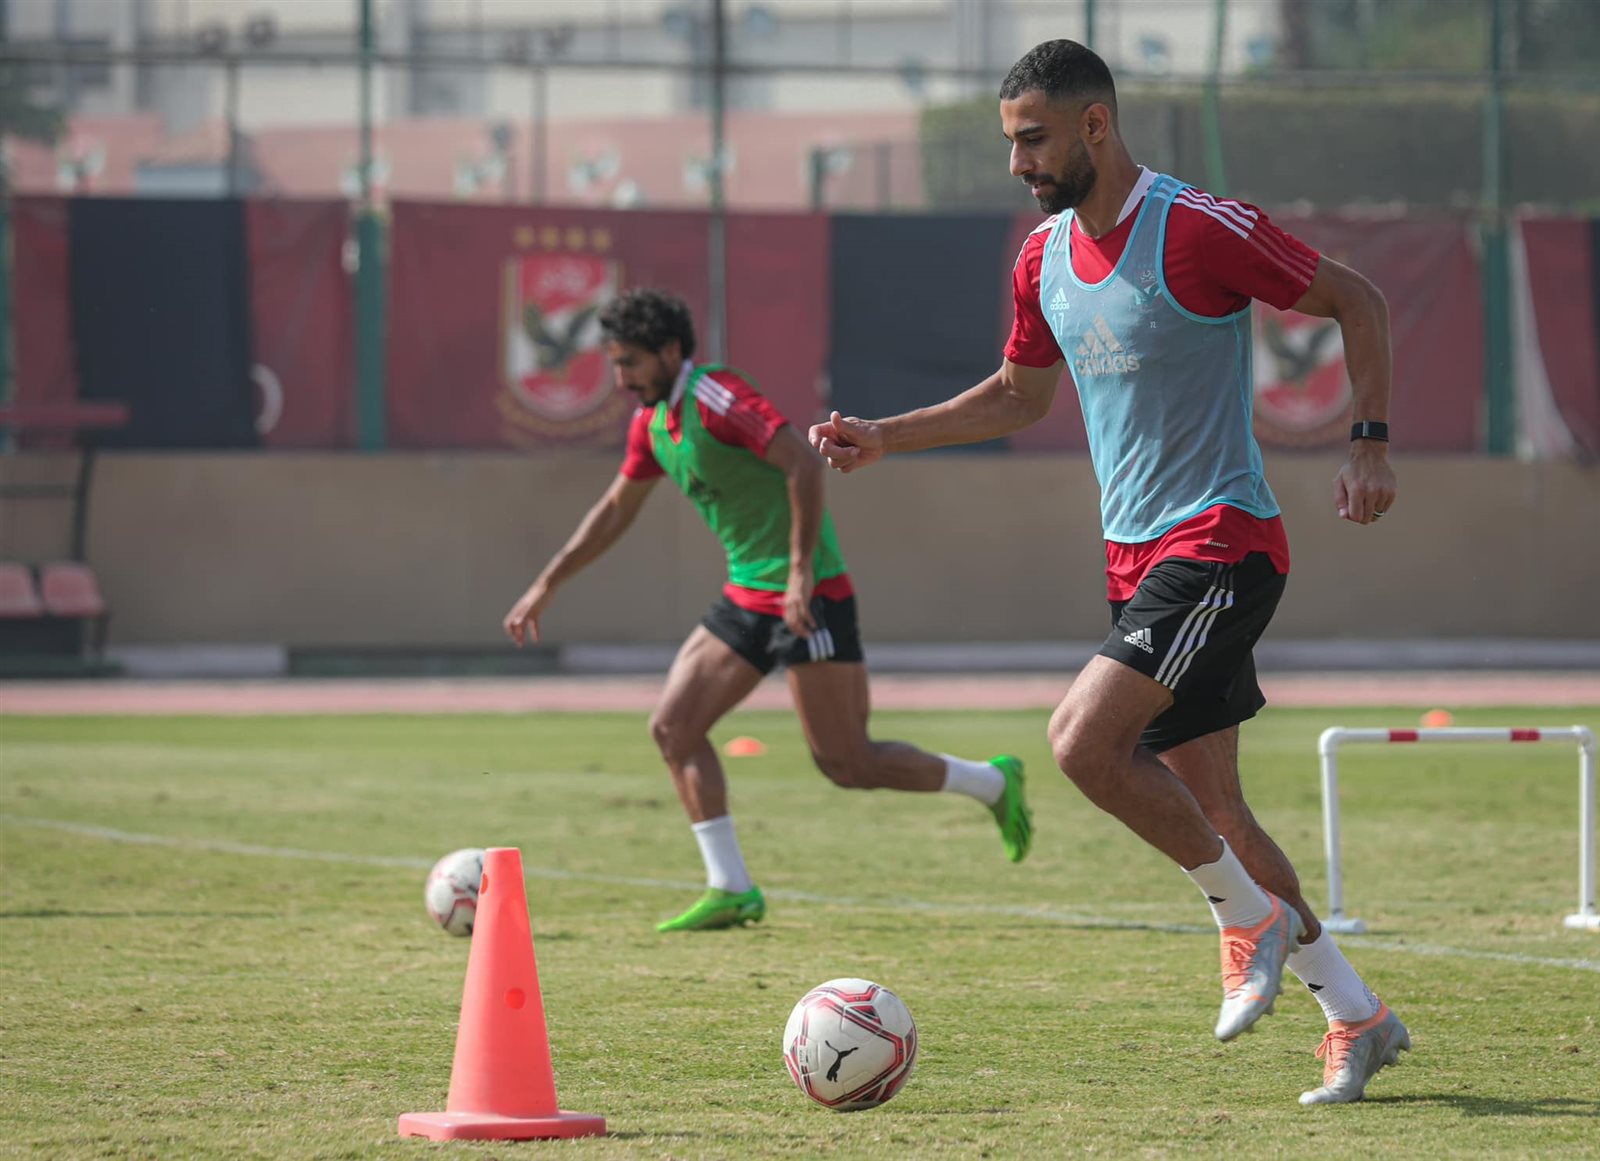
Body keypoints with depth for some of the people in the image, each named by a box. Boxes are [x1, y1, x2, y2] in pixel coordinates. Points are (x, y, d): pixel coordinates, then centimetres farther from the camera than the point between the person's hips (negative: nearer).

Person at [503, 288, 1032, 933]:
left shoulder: (715, 397, -17)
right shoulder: (652, 422, 11)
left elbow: (803, 463, -26)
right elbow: (616, 509, 25)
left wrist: (801, 570, -29)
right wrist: (548, 584, 23)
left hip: (809, 597, -9)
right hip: (746, 599, 9)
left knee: (847, 765, -7)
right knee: (673, 726, -2)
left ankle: (993, 784, 14)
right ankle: (730, 890, 0)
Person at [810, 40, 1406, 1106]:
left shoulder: (1199, 229, -14)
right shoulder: (1044, 258, 9)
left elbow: (1356, 301, -6)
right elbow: (1020, 395, 24)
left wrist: (1371, 443, -13)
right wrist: (881, 438, 16)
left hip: (1221, 545, -8)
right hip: (1136, 556, 8)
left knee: (1084, 738, -23)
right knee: (1208, 806, 8)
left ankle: (1252, 917, -5)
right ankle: (1358, 1020, 18)